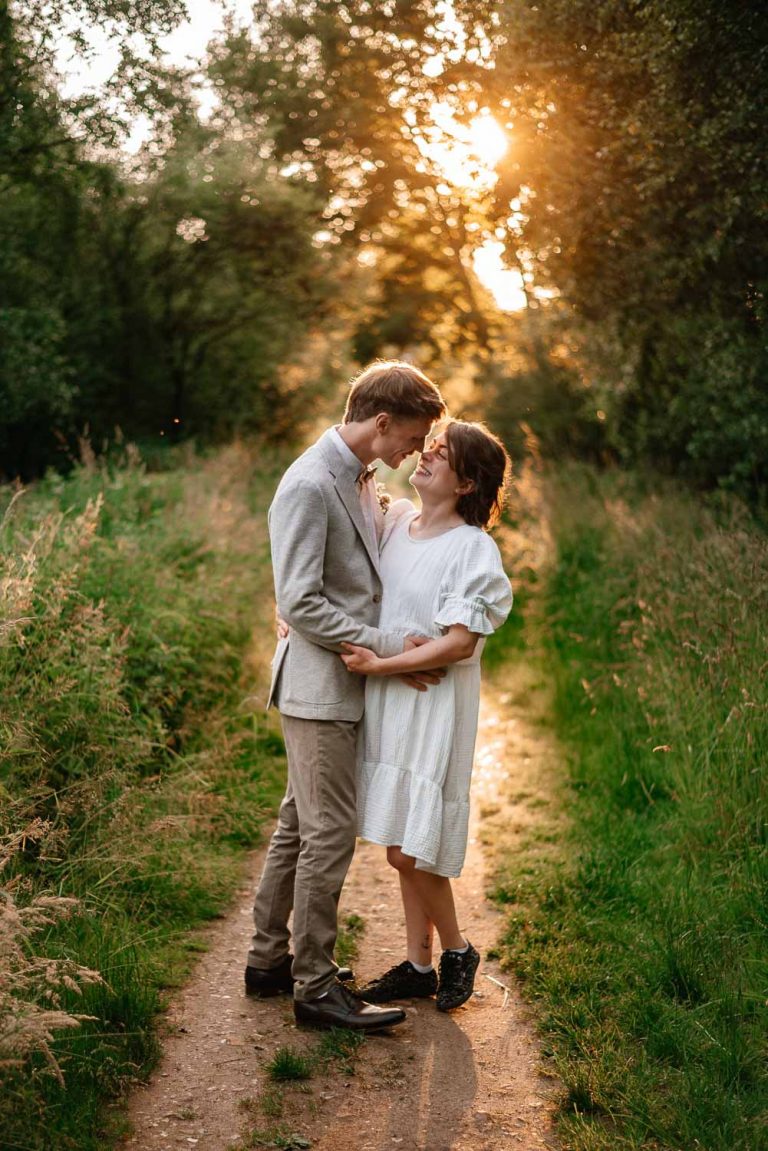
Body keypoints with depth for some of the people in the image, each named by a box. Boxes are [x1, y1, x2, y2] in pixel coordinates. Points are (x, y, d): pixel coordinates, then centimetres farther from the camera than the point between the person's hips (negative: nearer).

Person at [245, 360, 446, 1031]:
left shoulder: (359, 480, 11)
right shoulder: (310, 485, -19)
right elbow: (300, 605, -21)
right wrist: (388, 647, -19)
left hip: (346, 685, 10)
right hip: (320, 687, -10)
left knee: (299, 826, 16)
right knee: (330, 835, -3)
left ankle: (269, 959, 28)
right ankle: (315, 987, 8)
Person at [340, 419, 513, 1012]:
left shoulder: (474, 548, -11)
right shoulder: (395, 519, 7)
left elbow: (459, 642, -18)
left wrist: (379, 665, -18)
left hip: (433, 709, -6)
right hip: (385, 703, 6)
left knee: (410, 849, -4)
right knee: (399, 846, 13)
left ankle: (458, 950, 21)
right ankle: (418, 964, 27)